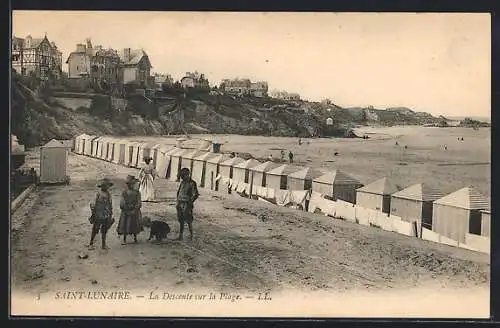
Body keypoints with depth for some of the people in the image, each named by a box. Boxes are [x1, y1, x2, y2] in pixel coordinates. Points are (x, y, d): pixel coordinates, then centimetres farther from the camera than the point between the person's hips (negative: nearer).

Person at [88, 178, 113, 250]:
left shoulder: (108, 194, 8)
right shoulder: (99, 194, -13)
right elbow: (95, 205, -11)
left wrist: (110, 214, 16)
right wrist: (93, 214, -10)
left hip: (106, 216, 6)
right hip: (99, 216, -6)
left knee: (104, 231, 12)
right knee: (95, 230, 3)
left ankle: (103, 244, 21)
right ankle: (91, 244, 16)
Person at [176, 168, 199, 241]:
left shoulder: (192, 184, -11)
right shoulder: (182, 183, 11)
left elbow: (196, 195, -14)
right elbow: (178, 192, 20)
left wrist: (190, 203, -15)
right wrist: (178, 203, 14)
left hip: (187, 205, -7)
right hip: (180, 204, 7)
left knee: (188, 221, -1)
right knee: (181, 221, 10)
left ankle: (191, 235, 10)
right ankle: (180, 235, 15)